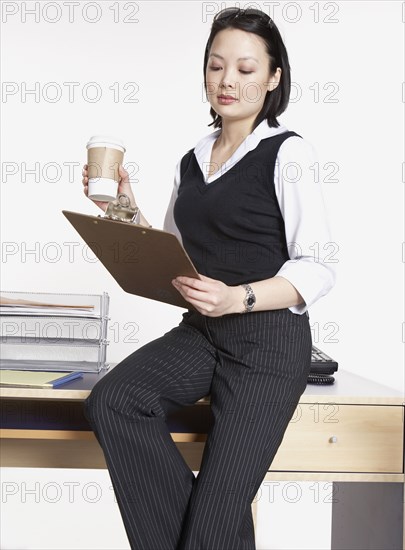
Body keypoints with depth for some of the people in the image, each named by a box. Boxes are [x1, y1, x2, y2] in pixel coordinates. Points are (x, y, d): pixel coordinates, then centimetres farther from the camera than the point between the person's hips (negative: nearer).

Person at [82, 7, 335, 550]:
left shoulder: (286, 153, -5)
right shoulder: (192, 161, 15)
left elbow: (318, 269, -9)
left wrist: (238, 298, -23)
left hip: (269, 341, -5)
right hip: (199, 333, 6)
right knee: (109, 402, -22)